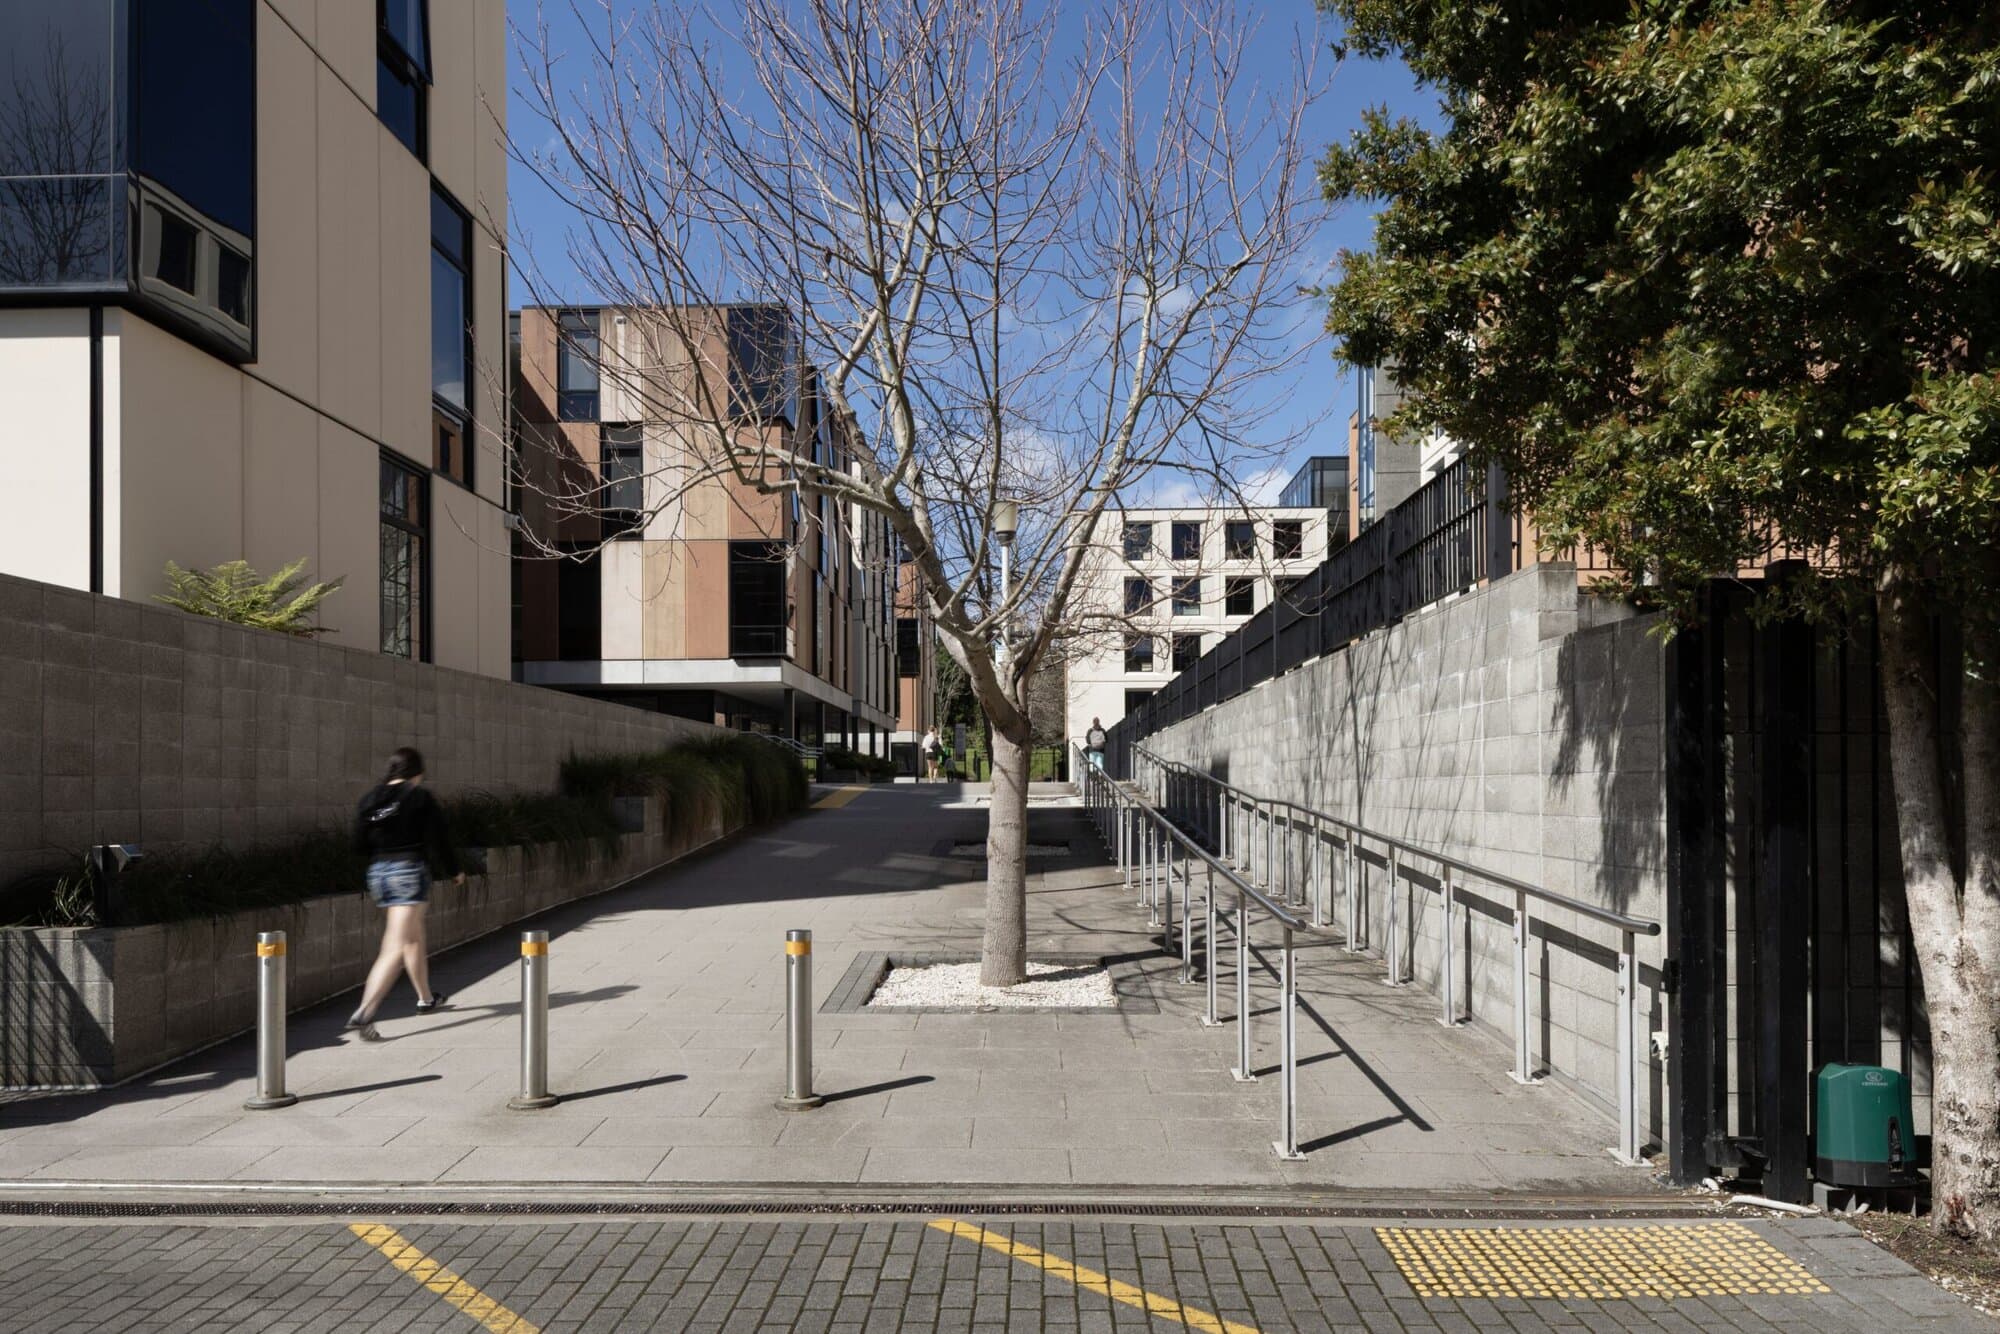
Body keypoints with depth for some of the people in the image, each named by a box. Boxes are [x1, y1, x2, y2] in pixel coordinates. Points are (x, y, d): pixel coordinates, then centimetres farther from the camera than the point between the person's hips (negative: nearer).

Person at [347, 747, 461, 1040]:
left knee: (414, 938, 23)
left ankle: (426, 999, 38)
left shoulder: (370, 799, 7)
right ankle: (362, 1014, -20)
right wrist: (454, 871, 6)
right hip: (409, 870, -7)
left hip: (378, 872, 7)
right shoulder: (420, 798, -9)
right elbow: (436, 841, -8)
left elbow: (359, 843, 7)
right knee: (397, 947, -9)